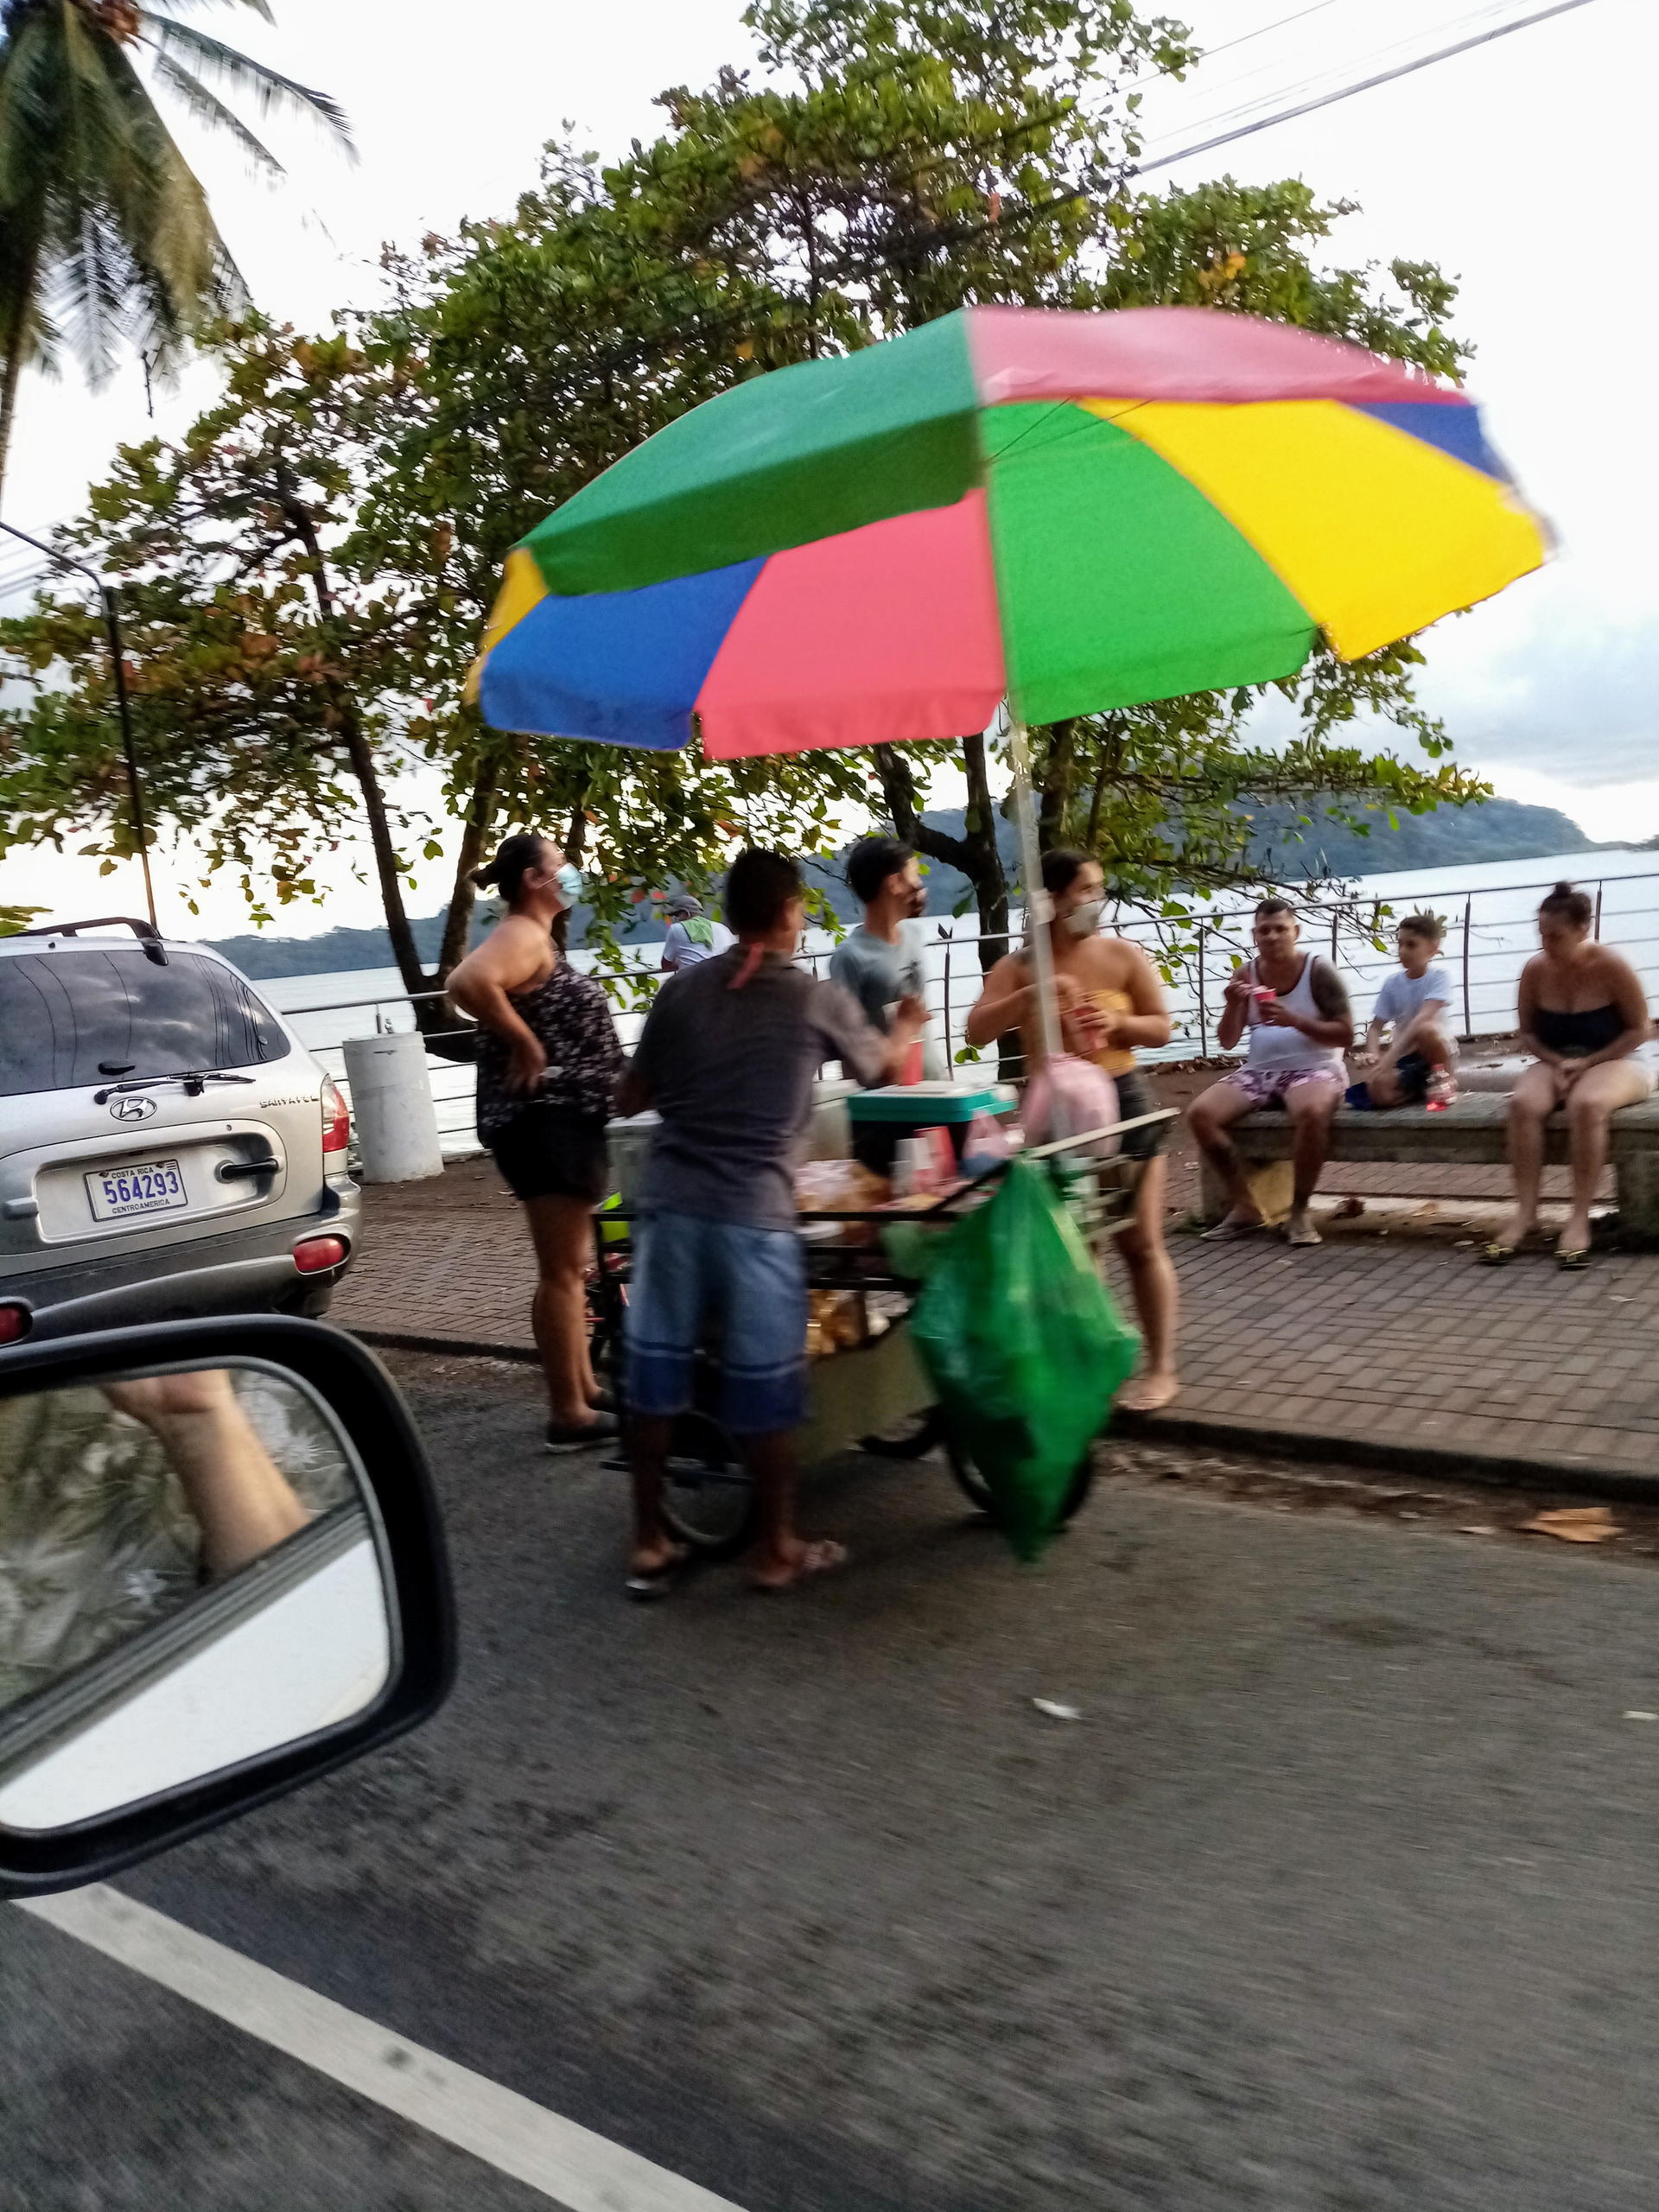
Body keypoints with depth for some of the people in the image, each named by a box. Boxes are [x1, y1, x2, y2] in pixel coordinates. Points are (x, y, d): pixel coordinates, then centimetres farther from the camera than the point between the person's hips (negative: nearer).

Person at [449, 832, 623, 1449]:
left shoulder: (536, 938, 17)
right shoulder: (520, 937, -15)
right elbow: (469, 982, -35)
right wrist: (525, 1045, -26)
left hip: (566, 1119, 11)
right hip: (545, 1120, -11)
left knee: (571, 1264, 18)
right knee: (560, 1270, -5)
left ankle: (584, 1389, 30)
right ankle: (568, 1414, 1)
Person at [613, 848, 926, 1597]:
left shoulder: (684, 990, 5)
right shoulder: (817, 999, 0)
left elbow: (629, 1099, 10)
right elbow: (880, 1068, 18)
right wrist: (906, 1027, 40)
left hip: (672, 1201, 3)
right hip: (754, 1212, -3)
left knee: (655, 1367, 11)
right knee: (764, 1380, 8)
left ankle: (648, 1544, 20)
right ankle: (777, 1548, 19)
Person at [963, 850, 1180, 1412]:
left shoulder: (1123, 954, -1)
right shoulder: (1018, 966, -1)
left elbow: (1162, 1028, 3)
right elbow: (976, 1032, -13)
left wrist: (1118, 1021, -17)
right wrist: (1034, 993, -25)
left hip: (1123, 1103, -1)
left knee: (1140, 1242, 3)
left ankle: (1161, 1367, 13)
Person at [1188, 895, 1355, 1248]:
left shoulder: (1319, 971, -5)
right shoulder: (1245, 974, 5)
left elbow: (1346, 1036, -9)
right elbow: (1226, 1043, 6)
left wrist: (1294, 1021, -22)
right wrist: (1233, 1006, -15)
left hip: (1314, 1069, -4)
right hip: (1260, 1071, 4)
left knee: (1312, 1112, -39)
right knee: (1199, 1114, -18)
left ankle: (1299, 1211, -19)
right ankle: (1244, 1205, -5)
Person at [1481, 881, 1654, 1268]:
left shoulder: (1611, 965, -15)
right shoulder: (1535, 970, -5)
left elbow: (1640, 1029, -9)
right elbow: (1527, 1033, 4)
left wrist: (1587, 1063, -17)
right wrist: (1556, 1064, -14)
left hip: (1616, 1061, -3)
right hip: (1557, 1063, 4)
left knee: (1585, 1104, -38)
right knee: (1522, 1103, -30)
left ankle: (1579, 1217, -30)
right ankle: (1525, 1210, -27)